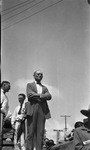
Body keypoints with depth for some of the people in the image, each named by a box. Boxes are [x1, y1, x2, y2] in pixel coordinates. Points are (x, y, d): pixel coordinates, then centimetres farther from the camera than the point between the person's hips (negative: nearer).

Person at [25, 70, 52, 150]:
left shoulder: (44, 88, 25)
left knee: (41, 131, -4)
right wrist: (41, 95, -3)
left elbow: (49, 96, 6)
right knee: (31, 131, -7)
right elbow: (29, 95, -4)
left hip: (42, 110, 3)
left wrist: (37, 95, -8)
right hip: (32, 109, -3)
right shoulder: (29, 85, 16)